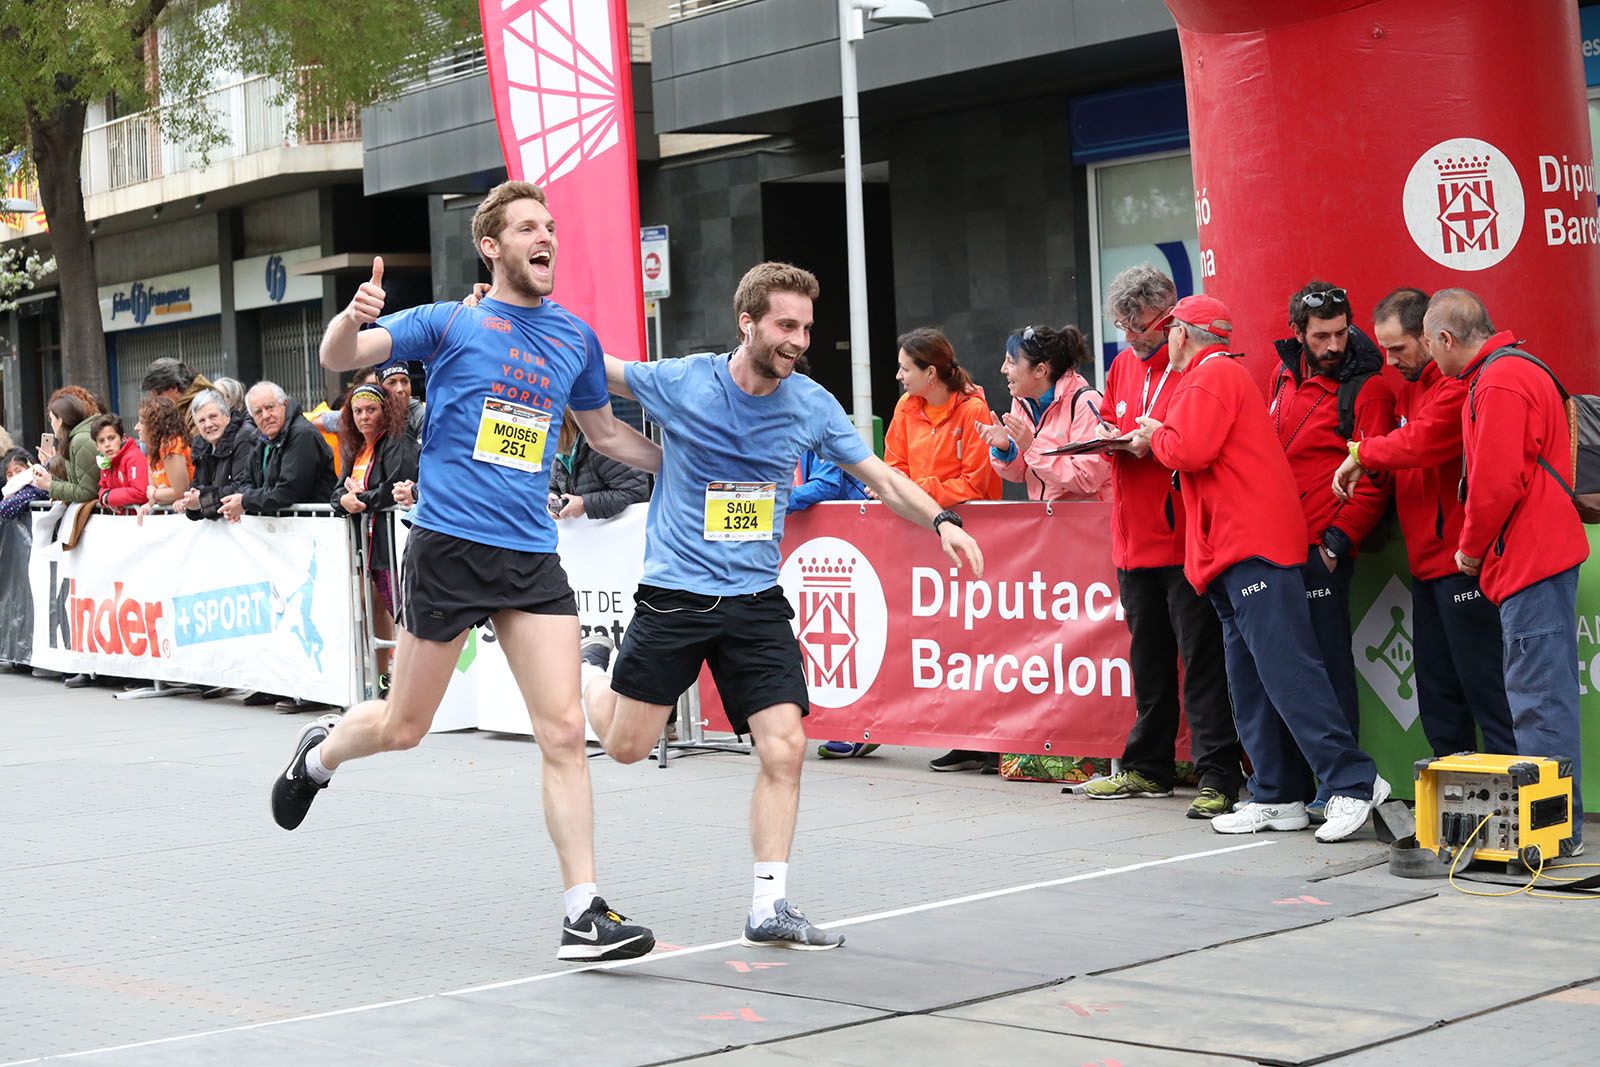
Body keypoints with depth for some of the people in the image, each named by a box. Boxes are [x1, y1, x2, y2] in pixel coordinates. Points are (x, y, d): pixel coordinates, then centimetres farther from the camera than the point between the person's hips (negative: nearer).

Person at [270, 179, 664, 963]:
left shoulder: (576, 338, 12)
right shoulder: (450, 323, 0)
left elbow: (605, 434, 28)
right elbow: (338, 358, -8)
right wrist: (354, 316, -29)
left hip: (531, 557, 3)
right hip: (448, 545, -3)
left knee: (564, 731, -7)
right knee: (404, 727, 8)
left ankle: (583, 914, -4)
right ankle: (321, 752, 42)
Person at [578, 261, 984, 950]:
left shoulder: (811, 404, -2)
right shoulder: (680, 382, -9)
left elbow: (880, 477, 6)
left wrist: (940, 520, -10)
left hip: (757, 602, 2)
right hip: (674, 593, -2)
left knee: (785, 748, -9)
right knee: (625, 745, 6)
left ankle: (769, 907, 2)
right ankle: (595, 666, 41)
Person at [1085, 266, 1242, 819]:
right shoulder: (1124, 364, 15)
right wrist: (1110, 438, 3)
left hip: (1185, 537, -7)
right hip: (1135, 539, 8)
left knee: (1201, 658, -6)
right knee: (1148, 657, 15)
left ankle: (1218, 776, -4)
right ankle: (1147, 767, 25)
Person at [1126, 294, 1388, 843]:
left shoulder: (1210, 375, -7)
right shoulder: (1225, 374, 25)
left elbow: (1191, 451, -18)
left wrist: (1154, 436, -1)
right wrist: (1158, 441, 14)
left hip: (1253, 545, -11)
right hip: (1237, 549, 11)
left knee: (1286, 668, -15)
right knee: (1252, 683, 9)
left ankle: (1354, 782, -17)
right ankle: (1277, 798, 10)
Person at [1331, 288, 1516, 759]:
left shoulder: (1458, 384, -15)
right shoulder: (1410, 387, 18)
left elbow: (1422, 442, -25)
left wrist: (1361, 453, -10)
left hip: (1460, 561, -10)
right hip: (1426, 561, 10)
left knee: (1480, 676, -7)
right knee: (1437, 688, 13)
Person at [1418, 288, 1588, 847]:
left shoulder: (1499, 383, -16)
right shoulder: (1516, 370, 18)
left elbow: (1496, 482, -21)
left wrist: (1471, 549, -6)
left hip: (1530, 561, -11)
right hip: (1541, 555, 11)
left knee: (1539, 697, -8)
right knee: (1545, 693, 12)